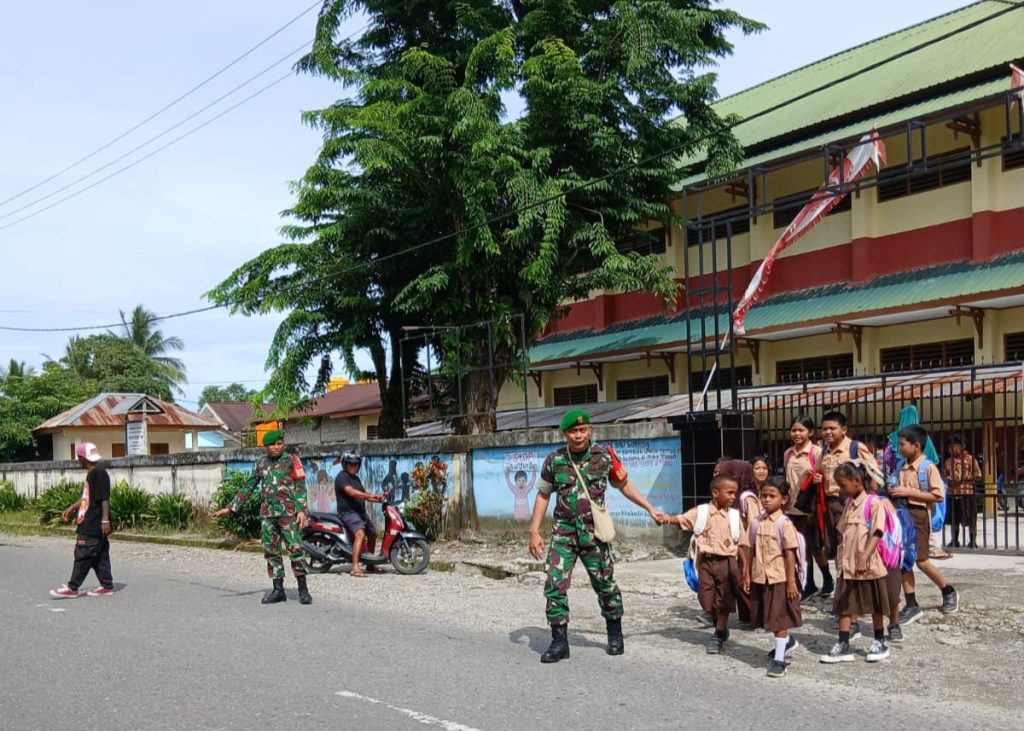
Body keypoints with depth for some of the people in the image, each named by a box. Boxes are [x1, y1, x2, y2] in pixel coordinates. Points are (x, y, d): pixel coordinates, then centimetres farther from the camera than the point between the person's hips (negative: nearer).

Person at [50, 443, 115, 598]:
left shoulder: (99, 473, -16)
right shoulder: (91, 473, 15)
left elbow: (105, 499, -20)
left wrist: (105, 520, -23)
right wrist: (72, 508, 30)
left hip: (94, 526, -10)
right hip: (89, 524, 10)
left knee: (83, 555, -4)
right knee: (99, 556, 11)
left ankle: (72, 588, 0)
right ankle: (106, 586, 15)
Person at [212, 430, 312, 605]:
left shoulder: (291, 460, 2)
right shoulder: (260, 465, 14)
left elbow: (300, 486, -2)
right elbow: (248, 488, 17)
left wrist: (301, 510, -12)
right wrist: (230, 508, 11)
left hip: (288, 512, -5)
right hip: (267, 513, 5)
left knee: (295, 549, -9)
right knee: (271, 551, 5)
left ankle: (303, 590, -5)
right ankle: (278, 590, 12)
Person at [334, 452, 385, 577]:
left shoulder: (356, 478, 21)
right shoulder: (342, 477, -10)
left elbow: (363, 495, 24)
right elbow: (351, 492, -25)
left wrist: (378, 500, 7)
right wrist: (371, 495, -31)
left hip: (360, 512, 10)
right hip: (348, 512, -10)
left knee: (373, 533, 17)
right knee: (360, 534, -29)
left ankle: (370, 565, 32)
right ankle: (355, 567, -38)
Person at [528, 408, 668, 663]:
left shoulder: (605, 455, -3)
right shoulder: (554, 460, -2)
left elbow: (624, 485, 10)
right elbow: (543, 495, 8)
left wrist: (651, 510, 6)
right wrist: (534, 532, 2)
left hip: (594, 532, 0)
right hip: (563, 531, 1)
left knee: (605, 583, 8)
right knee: (555, 584, -8)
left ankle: (615, 635, 29)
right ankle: (559, 641, 2)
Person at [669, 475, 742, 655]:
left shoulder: (734, 515, 0)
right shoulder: (701, 512, -2)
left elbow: (740, 544, 3)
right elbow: (681, 520, -8)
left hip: (727, 562, 0)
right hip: (707, 561, 0)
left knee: (724, 601, 4)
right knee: (707, 599, 7)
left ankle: (719, 635, 21)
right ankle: (721, 627, 32)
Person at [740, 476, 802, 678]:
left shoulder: (784, 523, -12)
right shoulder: (756, 522, 5)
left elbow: (790, 553, -13)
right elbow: (750, 549, 10)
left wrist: (791, 581, -14)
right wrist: (747, 574, 9)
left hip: (779, 578, -6)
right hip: (760, 578, 6)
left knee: (779, 618, 0)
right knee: (769, 617, 18)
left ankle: (779, 659, 6)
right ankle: (787, 641, 42)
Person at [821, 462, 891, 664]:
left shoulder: (874, 504, -13)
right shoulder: (849, 505, 11)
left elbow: (876, 534, -21)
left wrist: (864, 558, -30)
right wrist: (840, 560, 17)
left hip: (869, 566, -7)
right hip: (848, 566, 7)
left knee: (875, 606, 9)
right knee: (844, 605, 5)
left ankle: (880, 643, 23)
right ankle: (843, 647, 8)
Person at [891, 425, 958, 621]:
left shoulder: (928, 467, -11)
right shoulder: (902, 467, 9)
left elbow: (937, 496, -18)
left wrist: (909, 492, -20)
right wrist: (894, 492, 3)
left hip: (919, 515, -7)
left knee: (921, 561, -2)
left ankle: (948, 592, 23)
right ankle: (911, 605, 10)